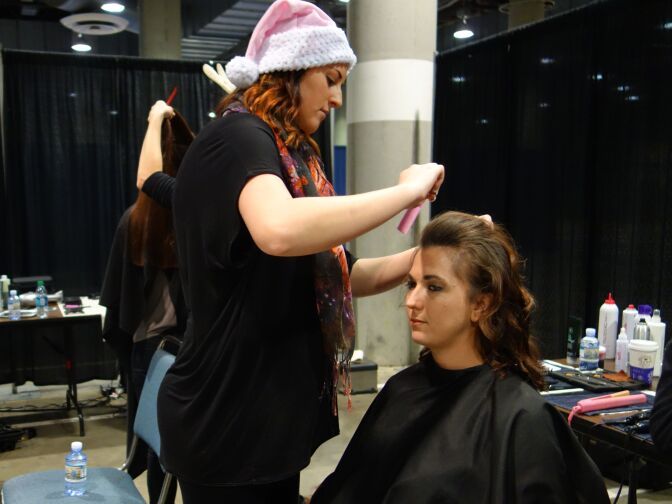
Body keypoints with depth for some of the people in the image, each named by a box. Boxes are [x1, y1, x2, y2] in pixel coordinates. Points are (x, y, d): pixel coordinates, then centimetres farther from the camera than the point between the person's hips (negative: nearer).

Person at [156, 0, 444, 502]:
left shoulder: (290, 155, 13)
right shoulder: (238, 138, -16)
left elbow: (330, 274, 11)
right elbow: (280, 231, -39)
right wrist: (406, 190, -26)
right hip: (226, 419, -9)